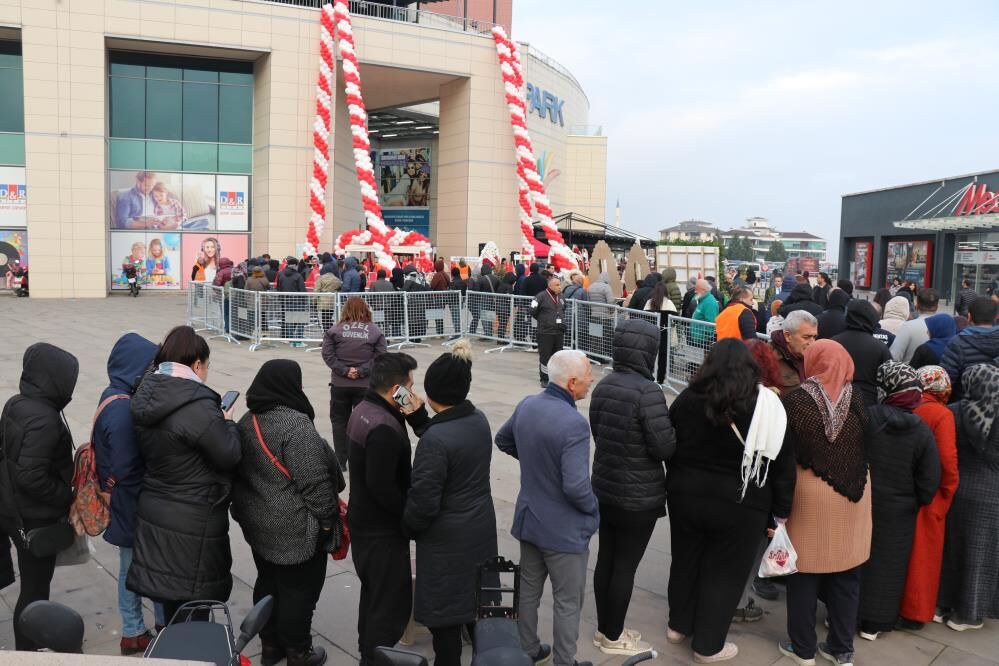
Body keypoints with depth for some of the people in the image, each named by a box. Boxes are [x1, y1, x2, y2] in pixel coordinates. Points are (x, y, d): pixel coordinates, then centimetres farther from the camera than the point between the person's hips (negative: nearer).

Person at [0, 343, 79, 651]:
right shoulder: (43, 419, -27)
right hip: (36, 520, -9)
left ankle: (29, 646, 40)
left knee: (33, 585, 24)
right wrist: (67, 497, -15)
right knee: (35, 590, 7)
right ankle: (27, 653, 22)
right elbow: (32, 477, -30)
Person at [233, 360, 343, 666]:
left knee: (267, 583, 22)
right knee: (298, 590, 8)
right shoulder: (296, 424, -24)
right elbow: (314, 481, -24)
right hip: (295, 528, -9)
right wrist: (328, 518, -13)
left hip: (258, 522, 9)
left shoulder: (247, 421, 4)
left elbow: (241, 472, 13)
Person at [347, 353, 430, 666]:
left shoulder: (364, 410, 4)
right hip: (383, 530, -11)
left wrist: (416, 416, -11)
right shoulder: (384, 428, -29)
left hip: (364, 522, 11)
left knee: (373, 594, 25)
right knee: (393, 603, 3)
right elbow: (382, 486, -29)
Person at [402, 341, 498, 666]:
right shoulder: (479, 420, -4)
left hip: (448, 540, -8)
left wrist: (409, 528, -2)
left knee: (444, 616, 9)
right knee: (473, 600, 25)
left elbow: (423, 501, -22)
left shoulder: (435, 439, -26)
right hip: (481, 529, 8)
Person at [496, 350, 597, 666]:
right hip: (564, 529, -8)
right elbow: (576, 487, -32)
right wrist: (594, 508, -12)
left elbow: (503, 441, 15)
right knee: (568, 603, 11)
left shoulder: (526, 405, -4)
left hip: (529, 519, 8)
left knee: (529, 590, 23)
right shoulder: (574, 423, -29)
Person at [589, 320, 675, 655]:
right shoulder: (647, 391, -22)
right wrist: (674, 432, -1)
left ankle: (604, 629, 31)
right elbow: (665, 447, -20)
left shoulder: (603, 386, 1)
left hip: (605, 488, 7)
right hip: (639, 495, -7)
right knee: (625, 566, 7)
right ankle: (613, 638, 21)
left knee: (606, 559, 17)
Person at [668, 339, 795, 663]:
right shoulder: (766, 404, -10)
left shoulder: (687, 399, -3)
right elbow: (783, 463, -6)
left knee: (685, 561, 21)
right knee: (724, 573, 12)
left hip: (686, 496, 3)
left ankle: (679, 626, 39)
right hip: (740, 505, -3)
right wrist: (782, 509, 3)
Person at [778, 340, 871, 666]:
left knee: (805, 574, 11)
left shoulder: (795, 400, -13)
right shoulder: (857, 400, -6)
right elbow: (867, 447, 1)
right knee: (846, 577, 15)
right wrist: (852, 481, 14)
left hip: (809, 494, -3)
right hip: (852, 495, 3)